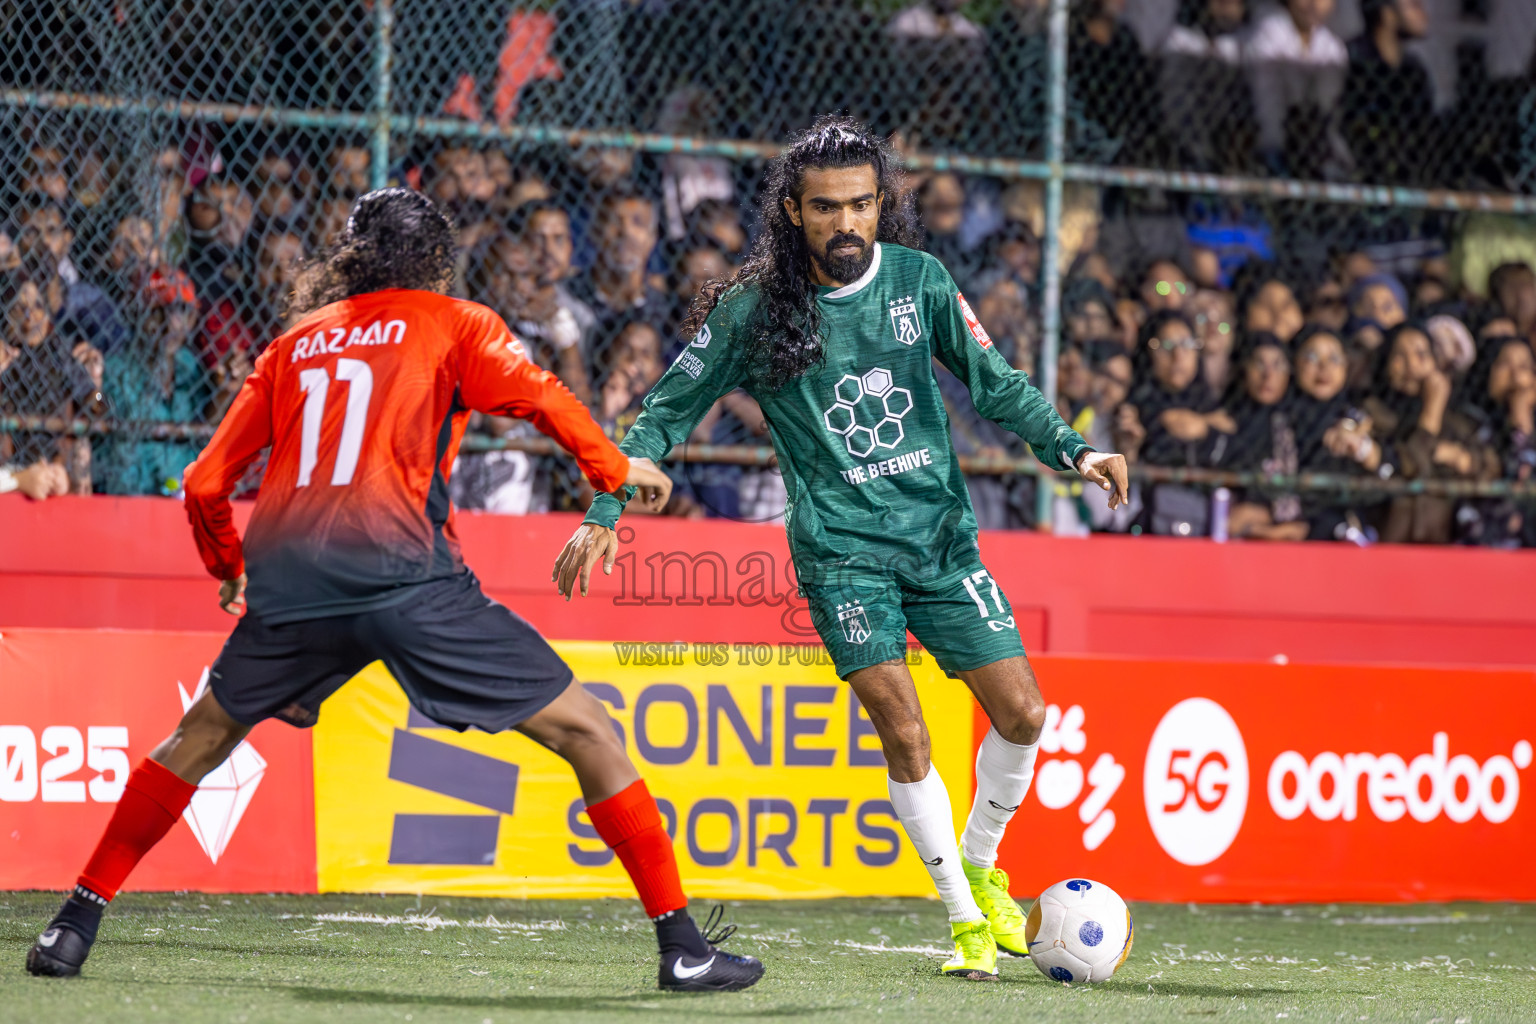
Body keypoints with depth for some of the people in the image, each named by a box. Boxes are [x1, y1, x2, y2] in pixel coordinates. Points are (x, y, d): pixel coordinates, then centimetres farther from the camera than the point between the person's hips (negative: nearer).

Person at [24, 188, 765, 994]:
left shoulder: (294, 343, 24)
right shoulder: (451, 323, 14)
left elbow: (206, 483, 23)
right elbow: (534, 393, -5)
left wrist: (227, 569, 39)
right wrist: (616, 469, 4)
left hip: (288, 579, 4)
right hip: (405, 577, -4)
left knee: (203, 736, 27)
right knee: (583, 732, 3)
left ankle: (75, 925, 24)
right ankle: (681, 944, -4)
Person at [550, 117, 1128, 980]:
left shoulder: (919, 280, 0)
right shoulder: (750, 311, -6)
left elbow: (996, 384, 5)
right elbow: (668, 413, 2)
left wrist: (1073, 450, -9)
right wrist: (605, 512, -5)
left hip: (942, 533, 3)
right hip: (841, 545, -3)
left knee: (1022, 712, 0)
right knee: (903, 732, -14)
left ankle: (982, 869, 25)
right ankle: (964, 920, -1)